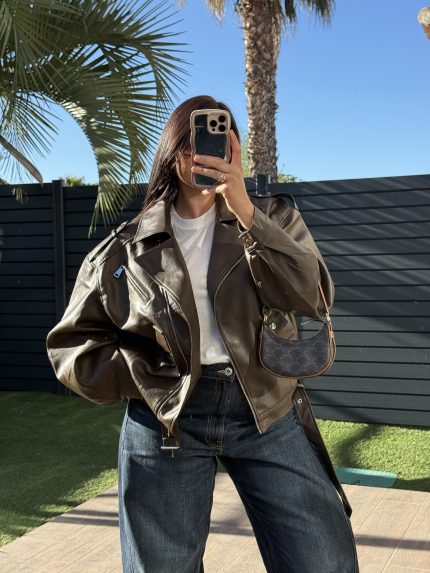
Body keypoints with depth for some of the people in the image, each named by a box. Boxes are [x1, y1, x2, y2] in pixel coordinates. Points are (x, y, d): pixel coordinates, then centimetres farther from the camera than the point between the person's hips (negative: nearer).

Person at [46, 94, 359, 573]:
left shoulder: (272, 217, 6)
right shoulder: (126, 247, 3)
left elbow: (313, 297, -11)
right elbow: (71, 344, 9)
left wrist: (245, 211, -17)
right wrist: (142, 381, -6)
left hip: (267, 413, 1)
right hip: (164, 422, 0)